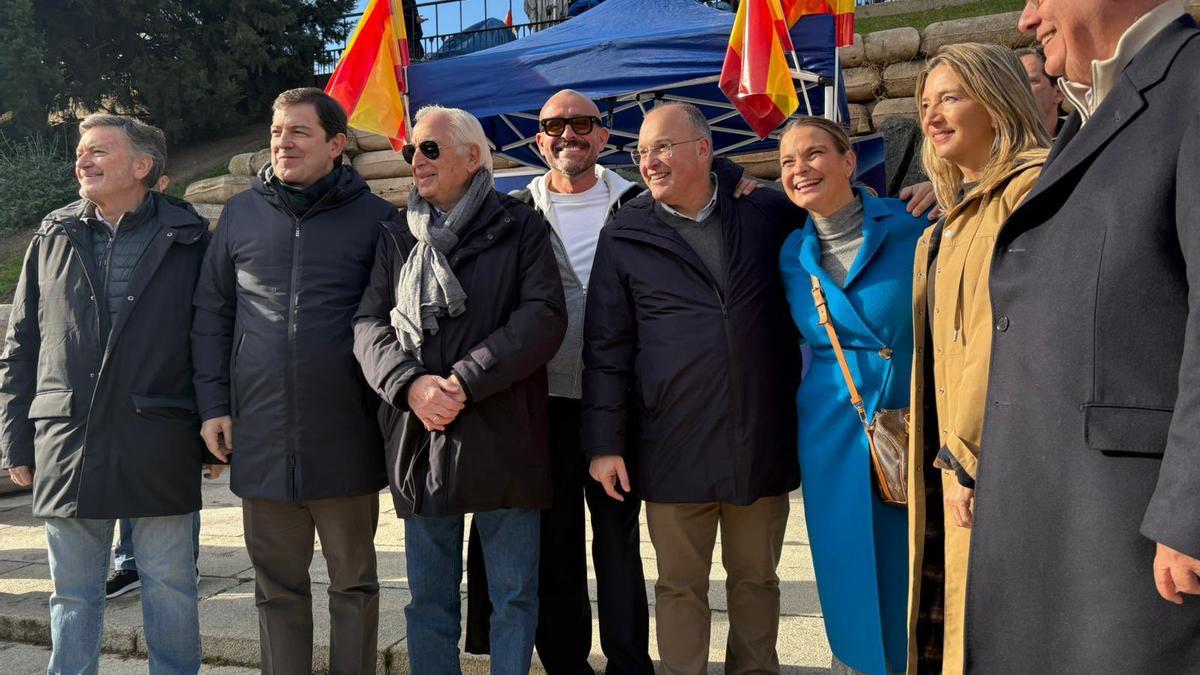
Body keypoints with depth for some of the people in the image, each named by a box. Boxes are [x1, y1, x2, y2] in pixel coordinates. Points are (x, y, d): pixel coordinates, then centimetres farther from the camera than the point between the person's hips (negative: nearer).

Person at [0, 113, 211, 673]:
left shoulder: (188, 241, 2)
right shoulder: (52, 240, 10)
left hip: (160, 450, -2)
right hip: (66, 445, 3)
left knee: (169, 588, 7)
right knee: (72, 595, 12)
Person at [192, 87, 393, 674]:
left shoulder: (374, 217, 0)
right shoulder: (241, 213, 8)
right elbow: (211, 313, 11)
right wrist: (212, 404, 4)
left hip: (346, 439, -2)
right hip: (260, 439, 3)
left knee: (354, 582, 11)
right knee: (277, 586, 13)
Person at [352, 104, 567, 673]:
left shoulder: (520, 228, 2)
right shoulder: (397, 239, 14)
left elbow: (543, 317, -10)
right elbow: (368, 324, 4)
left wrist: (464, 381, -18)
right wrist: (410, 384, -15)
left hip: (503, 440, -3)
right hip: (419, 442, 3)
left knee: (514, 594, 7)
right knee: (429, 598, 12)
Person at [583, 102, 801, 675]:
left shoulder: (769, 214, 4)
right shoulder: (625, 237, 2)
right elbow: (606, 347, 1)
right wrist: (604, 443, -2)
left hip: (762, 441, 1)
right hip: (673, 448, -1)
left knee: (755, 579, 14)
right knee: (680, 585, 10)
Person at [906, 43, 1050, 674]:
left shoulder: (1032, 185, -9)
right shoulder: (957, 217, 20)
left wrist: (965, 453, -18)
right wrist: (946, 450, 13)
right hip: (951, 447, 9)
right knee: (946, 620, 10)